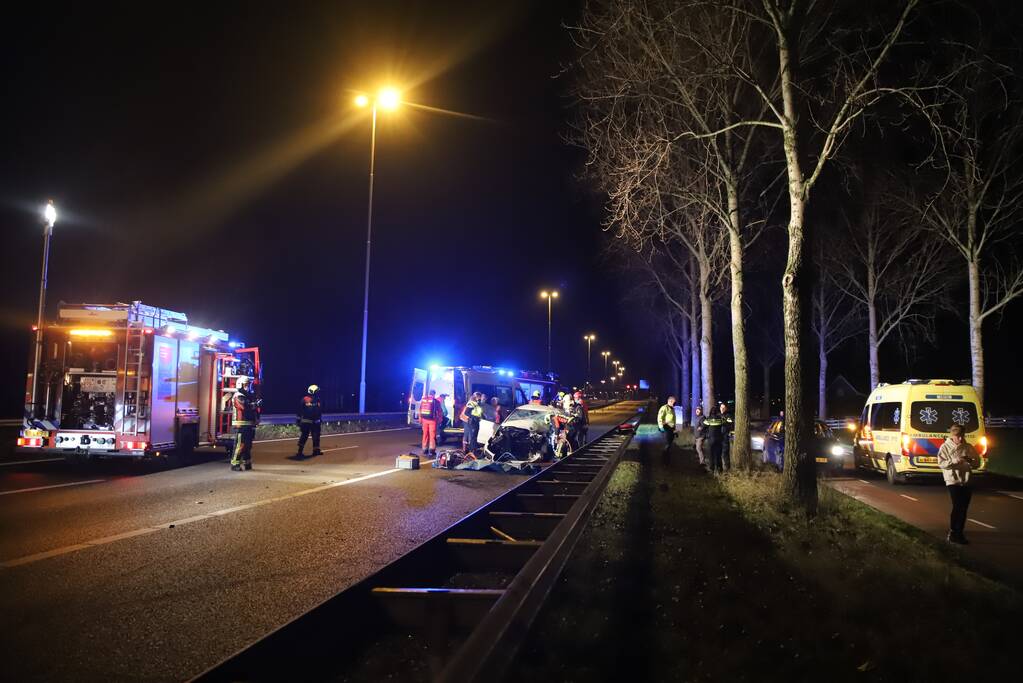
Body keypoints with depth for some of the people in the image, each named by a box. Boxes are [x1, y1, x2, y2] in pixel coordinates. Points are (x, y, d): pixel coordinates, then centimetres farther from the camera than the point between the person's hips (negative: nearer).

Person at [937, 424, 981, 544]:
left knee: (963, 508, 8)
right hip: (953, 481, -4)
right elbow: (941, 463, -10)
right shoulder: (945, 447, -3)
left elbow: (977, 463, 9)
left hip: (966, 482, 4)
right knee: (957, 507, -8)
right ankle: (953, 534, 1)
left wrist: (970, 461, -13)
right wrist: (954, 461, -24)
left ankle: (959, 533, 20)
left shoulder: (968, 447, 7)